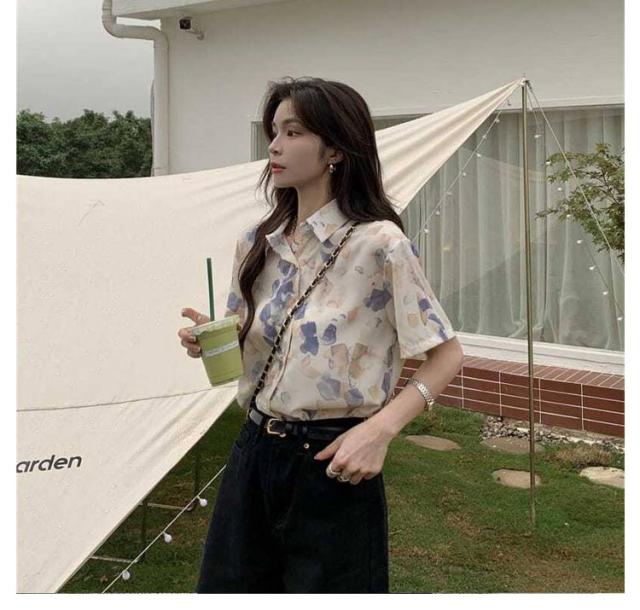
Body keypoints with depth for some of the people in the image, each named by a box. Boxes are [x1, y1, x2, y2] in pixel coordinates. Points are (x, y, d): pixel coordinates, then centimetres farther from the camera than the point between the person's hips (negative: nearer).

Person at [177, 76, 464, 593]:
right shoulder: (257, 243, 4)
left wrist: (381, 429, -22)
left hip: (333, 466, -6)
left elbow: (447, 355, -10)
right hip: (255, 455, 6)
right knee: (227, 586, 16)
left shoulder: (379, 243, -15)